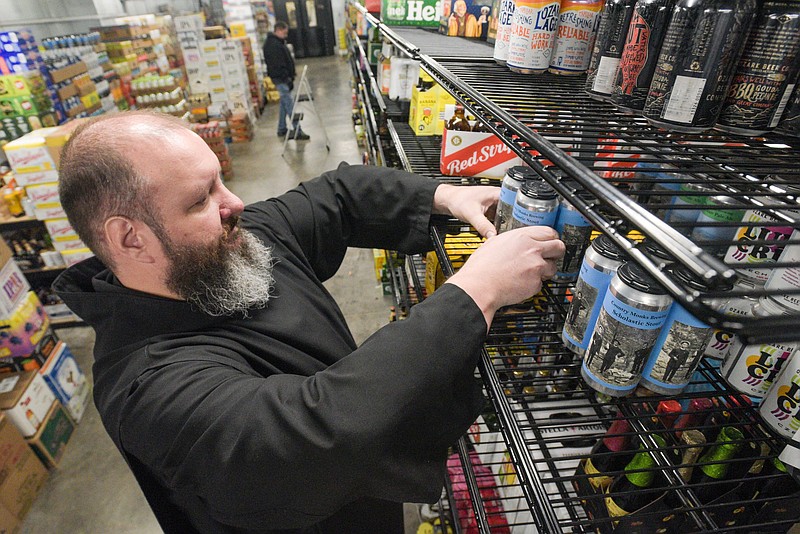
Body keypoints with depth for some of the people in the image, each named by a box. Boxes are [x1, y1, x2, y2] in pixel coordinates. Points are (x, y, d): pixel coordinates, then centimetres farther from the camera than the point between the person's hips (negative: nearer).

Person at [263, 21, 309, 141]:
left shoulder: (277, 42, 16)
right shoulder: (273, 45, -18)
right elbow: (278, 65, -23)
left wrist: (289, 77, 19)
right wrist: (287, 79, -23)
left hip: (282, 78, 11)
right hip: (281, 78, -11)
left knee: (284, 103, 16)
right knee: (290, 104, -11)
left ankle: (282, 129, 23)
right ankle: (297, 131, -10)